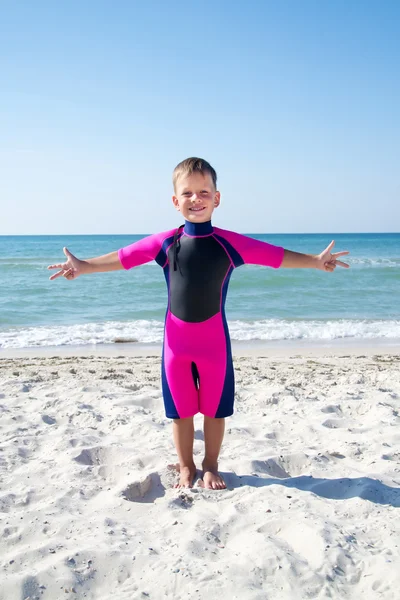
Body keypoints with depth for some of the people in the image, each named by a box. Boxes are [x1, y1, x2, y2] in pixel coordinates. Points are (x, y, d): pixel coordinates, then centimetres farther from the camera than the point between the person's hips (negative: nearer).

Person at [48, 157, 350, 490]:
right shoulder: (165, 242, -3)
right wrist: (84, 266, 3)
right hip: (176, 339, 1)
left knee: (215, 408, 11)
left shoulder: (230, 243, -7)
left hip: (214, 339, -1)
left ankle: (211, 466, 31)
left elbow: (277, 255, -7)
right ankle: (186, 466, 30)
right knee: (180, 409, 11)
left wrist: (315, 261, -15)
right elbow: (122, 256, 4)